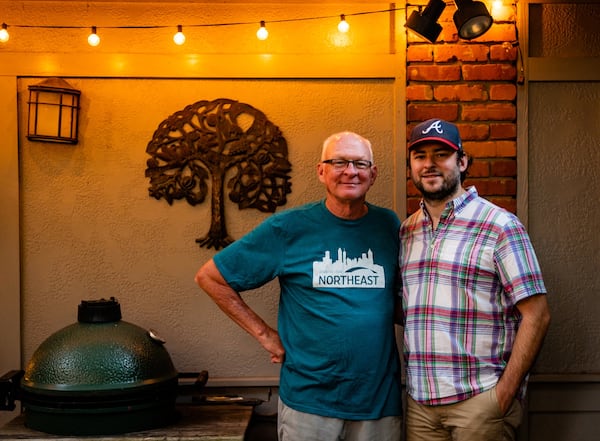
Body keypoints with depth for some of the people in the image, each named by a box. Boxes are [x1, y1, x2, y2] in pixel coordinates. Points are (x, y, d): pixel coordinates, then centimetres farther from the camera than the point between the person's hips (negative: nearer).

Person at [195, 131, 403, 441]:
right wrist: (264, 334, -4)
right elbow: (210, 277, -2)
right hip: (309, 401, -2)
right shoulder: (288, 227, -7)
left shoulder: (389, 226, 2)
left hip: (380, 400, 3)